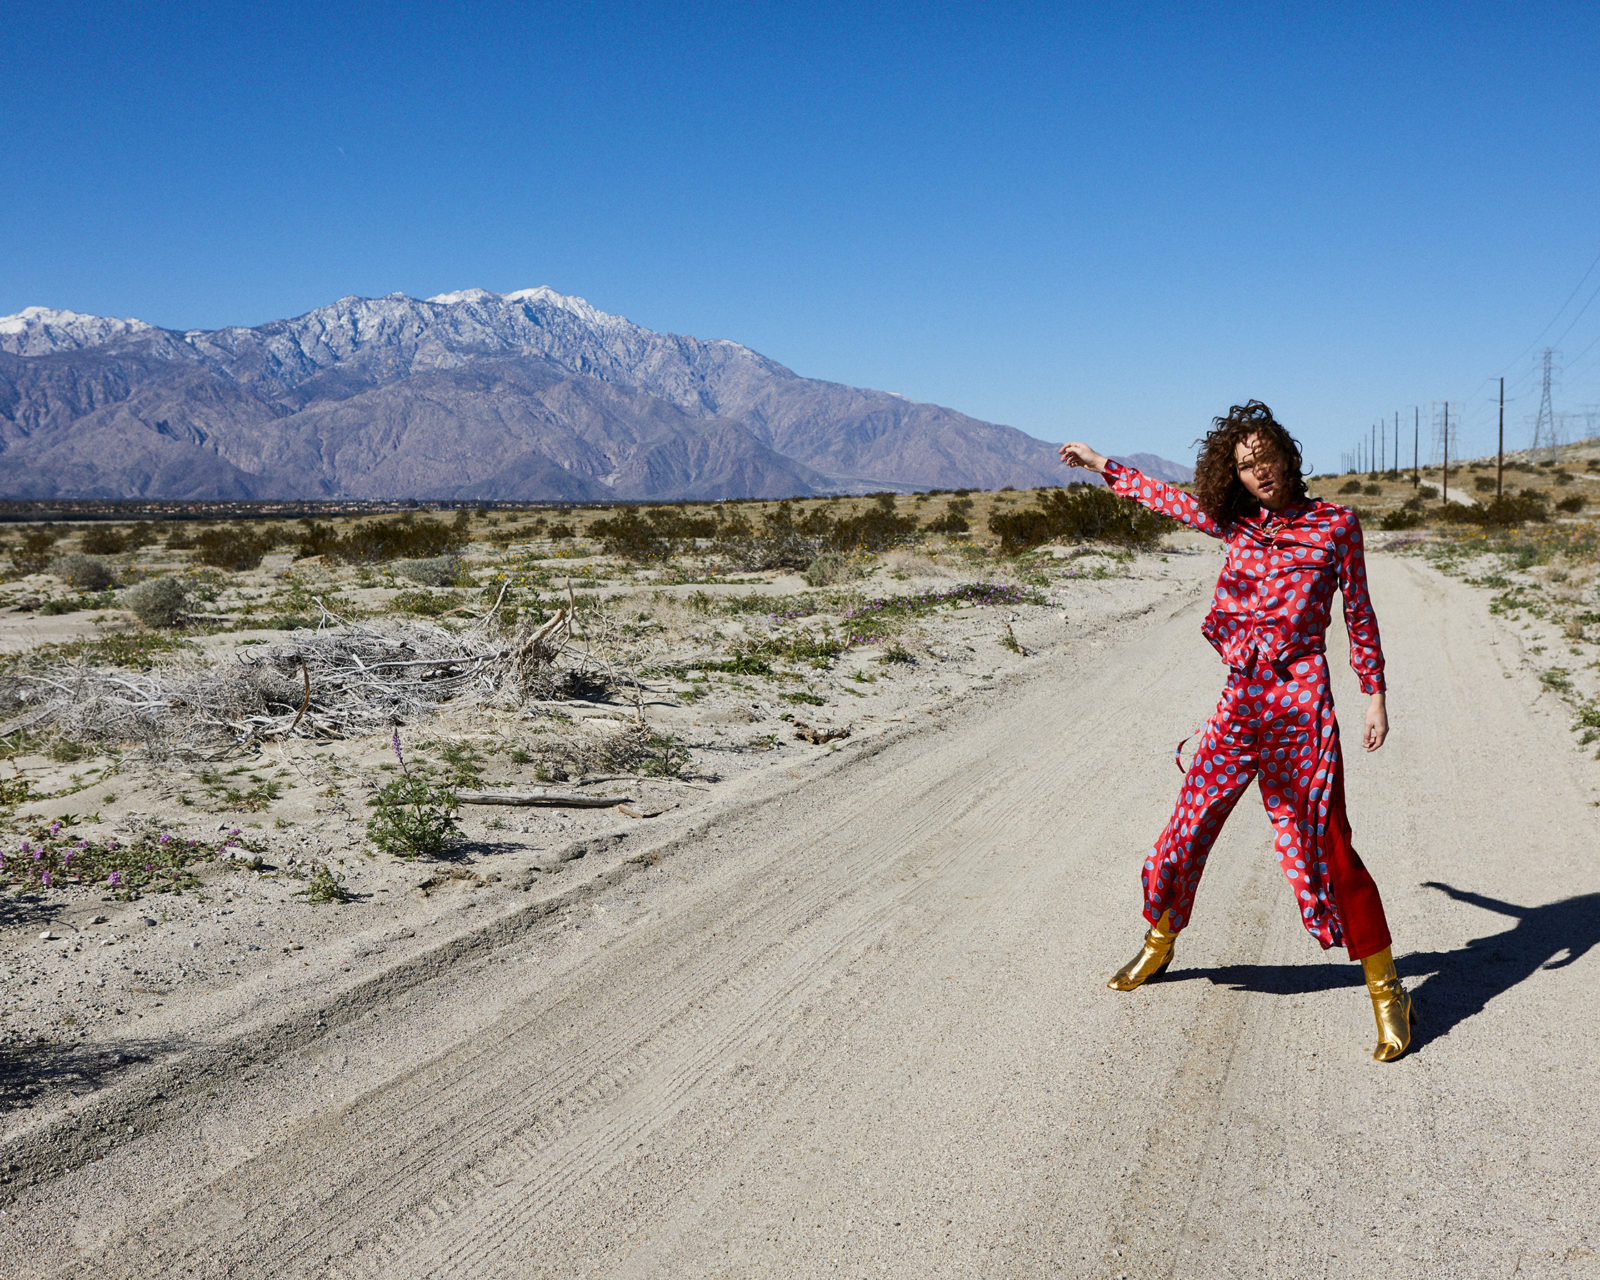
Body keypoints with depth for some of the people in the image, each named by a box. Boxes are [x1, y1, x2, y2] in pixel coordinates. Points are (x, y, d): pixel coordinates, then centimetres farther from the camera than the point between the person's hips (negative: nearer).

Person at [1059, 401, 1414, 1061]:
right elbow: (1165, 496, 23)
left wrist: (1375, 695, 1)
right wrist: (1099, 463, 32)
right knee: (1187, 828, 12)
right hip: (1240, 703, 4)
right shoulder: (1236, 523, 10)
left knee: (1324, 846, -7)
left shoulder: (1335, 524, 1)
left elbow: (1358, 613, 6)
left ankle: (1387, 991, 7)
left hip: (1300, 705, -4)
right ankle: (1158, 945, 35)